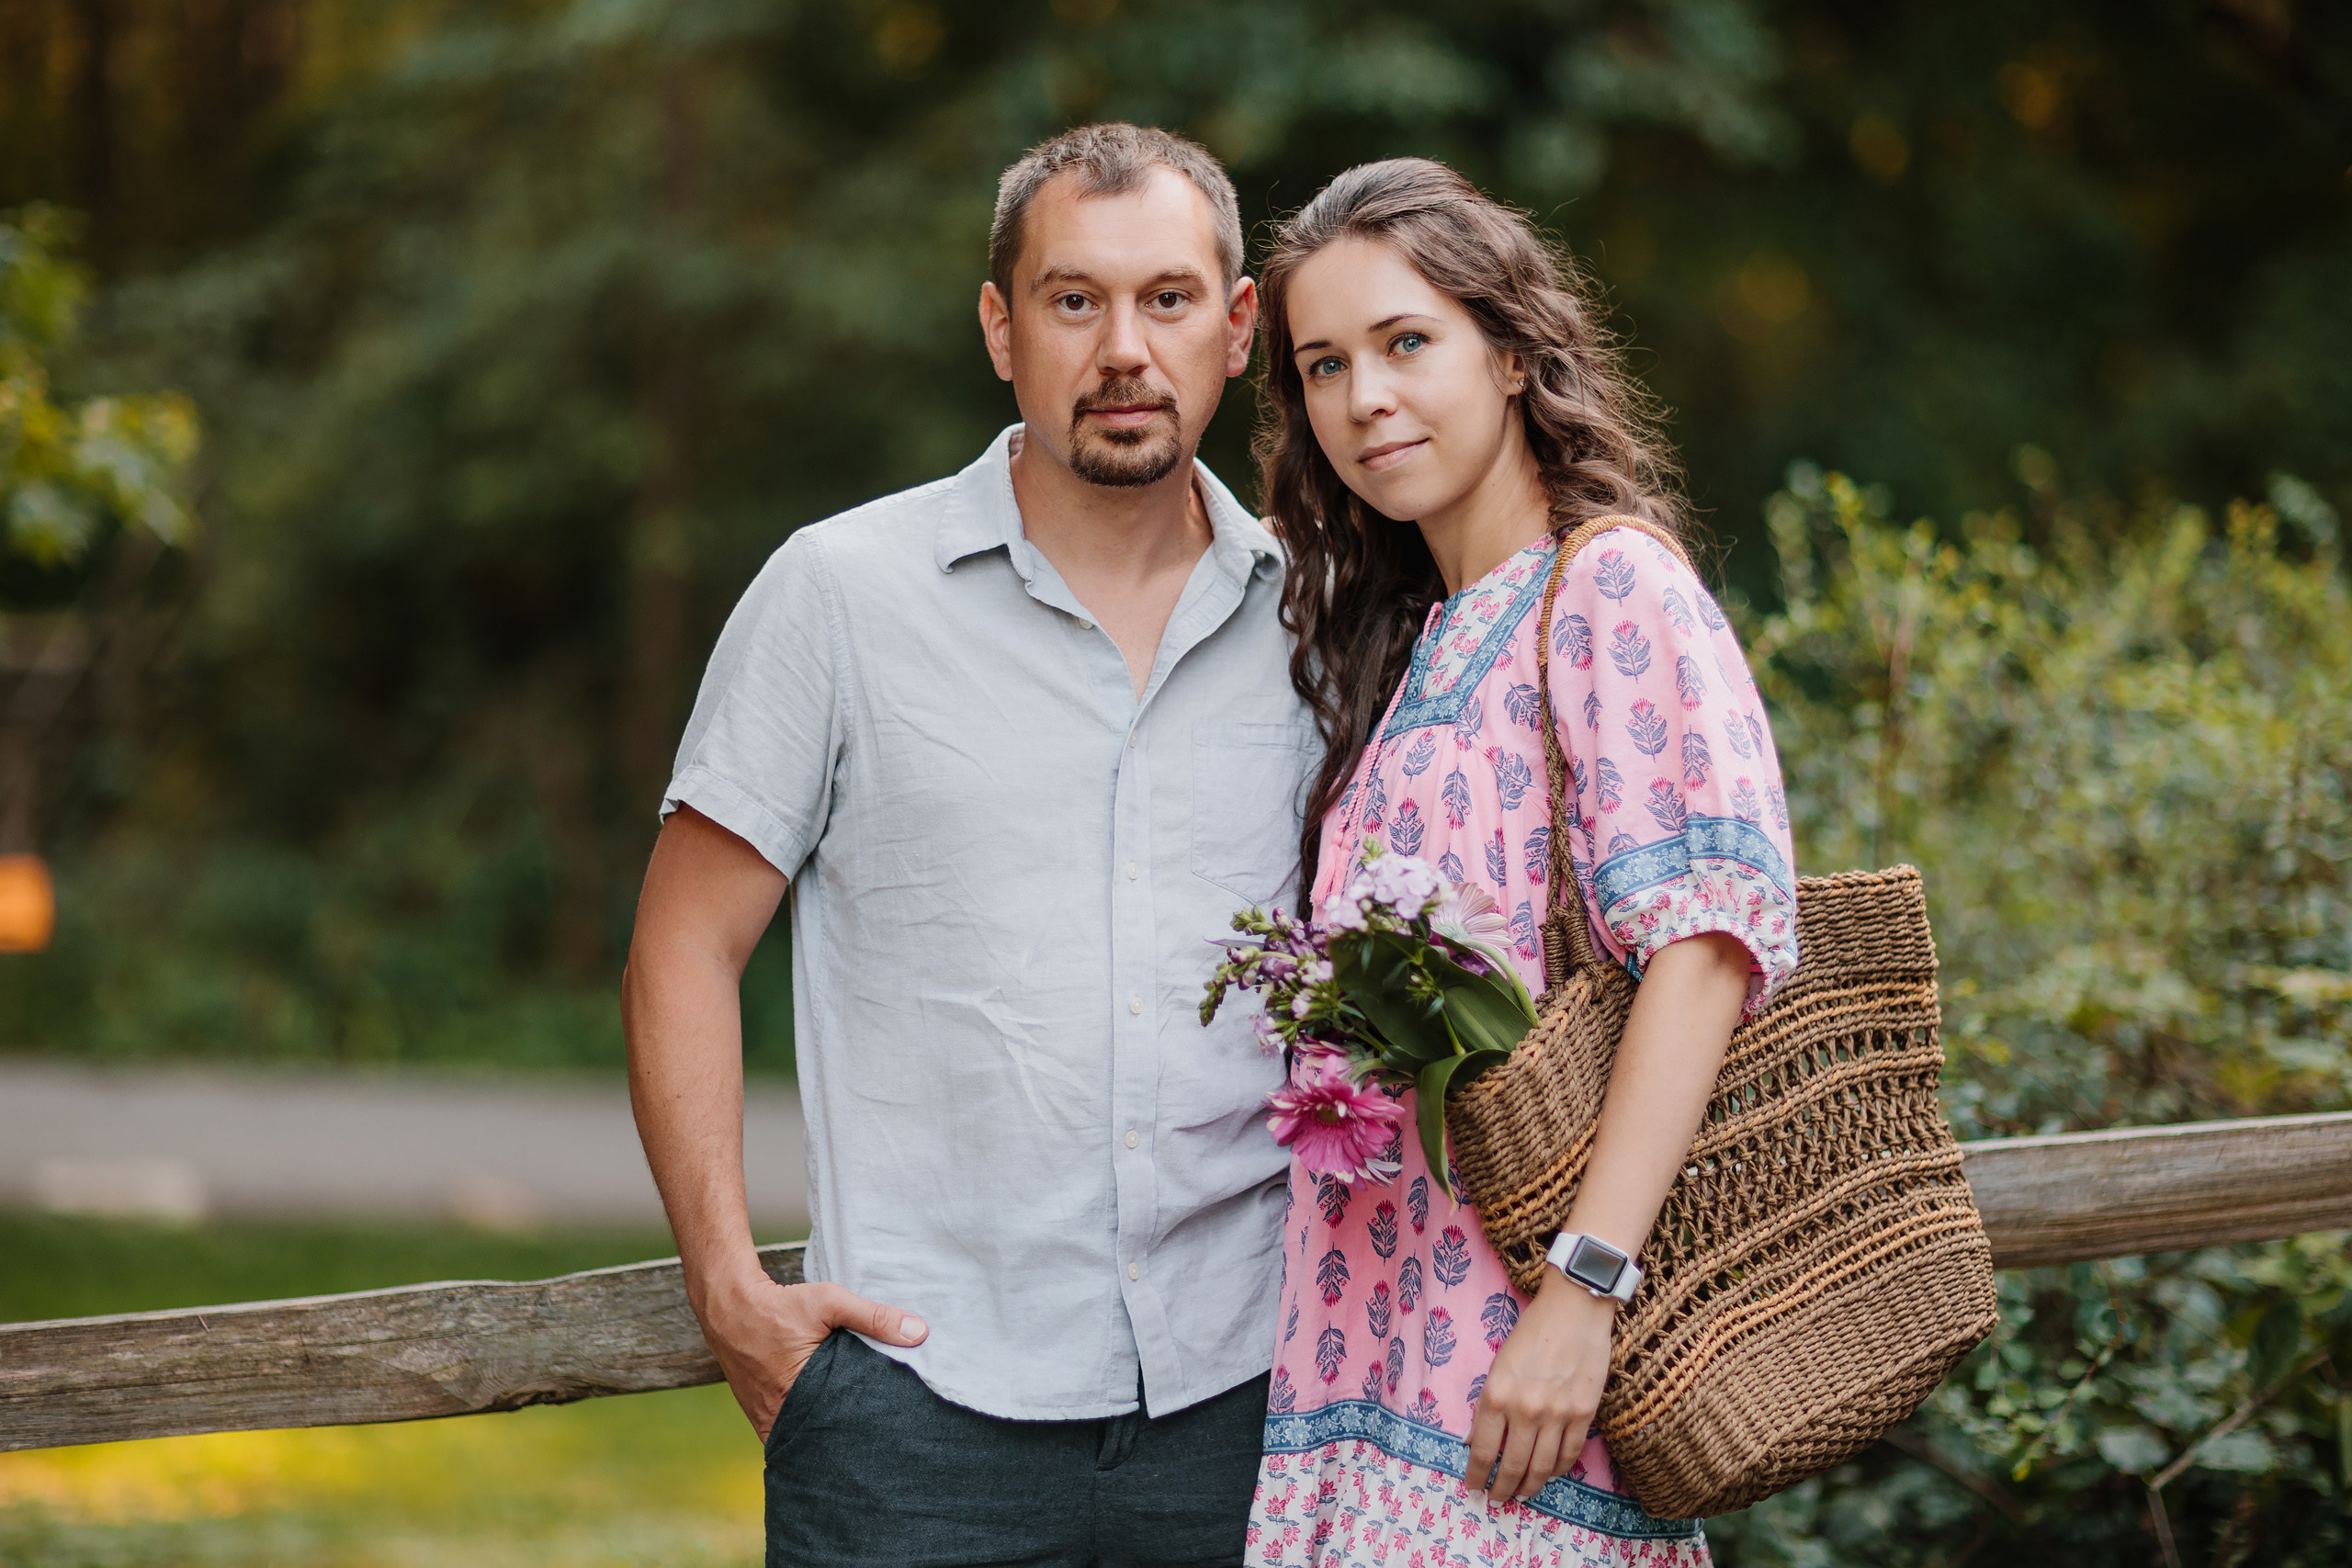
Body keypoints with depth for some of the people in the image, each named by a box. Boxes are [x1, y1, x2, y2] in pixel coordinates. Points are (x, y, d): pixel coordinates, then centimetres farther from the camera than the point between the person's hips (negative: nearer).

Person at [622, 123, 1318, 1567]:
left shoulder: (1309, 623, 9)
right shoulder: (845, 594, 1)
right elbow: (684, 954, 2)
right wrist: (732, 1292, -7)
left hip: (1240, 1396, 3)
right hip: (928, 1403, -2)